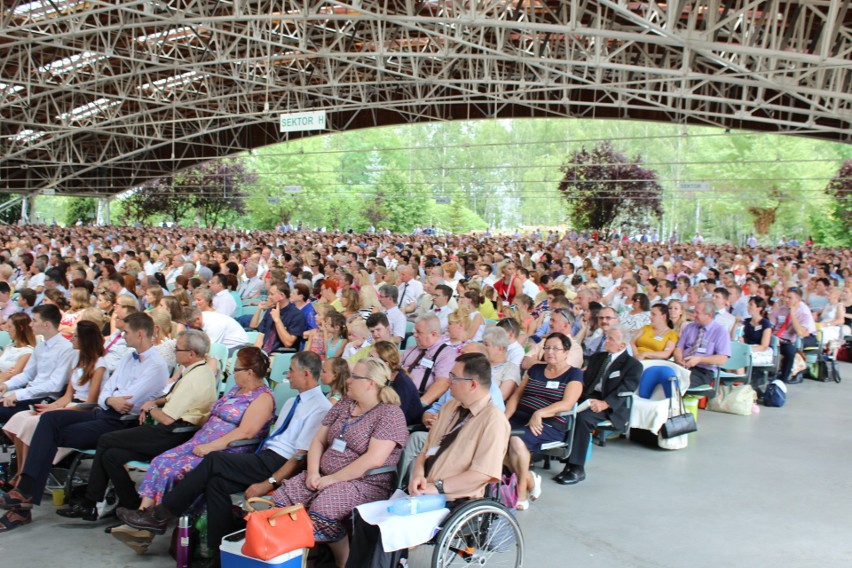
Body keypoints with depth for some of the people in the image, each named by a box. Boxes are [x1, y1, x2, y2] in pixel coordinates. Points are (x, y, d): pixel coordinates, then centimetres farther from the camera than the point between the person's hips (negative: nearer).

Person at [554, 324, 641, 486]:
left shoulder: (633, 365, 3)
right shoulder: (597, 357, 23)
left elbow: (624, 390, -10)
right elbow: (584, 380, 18)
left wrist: (605, 403, -27)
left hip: (611, 406, -5)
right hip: (588, 398, 6)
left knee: (583, 417, -35)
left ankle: (577, 469, -31)